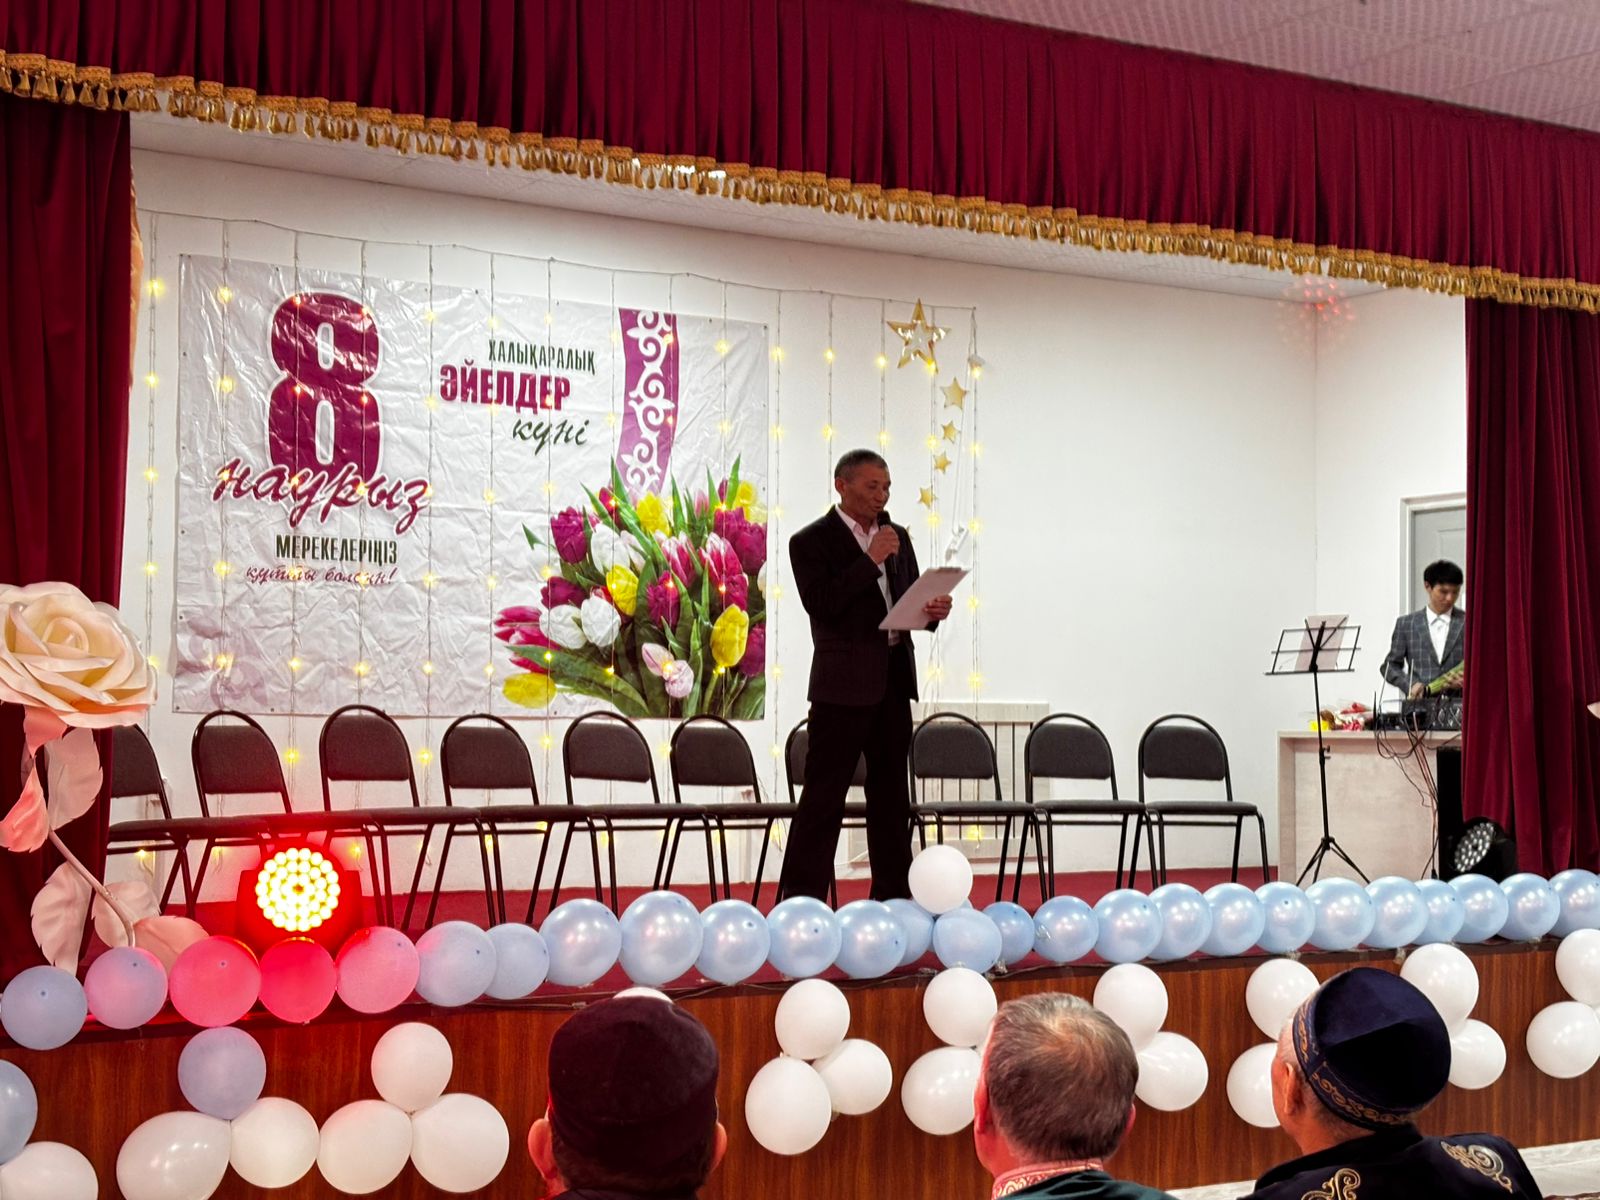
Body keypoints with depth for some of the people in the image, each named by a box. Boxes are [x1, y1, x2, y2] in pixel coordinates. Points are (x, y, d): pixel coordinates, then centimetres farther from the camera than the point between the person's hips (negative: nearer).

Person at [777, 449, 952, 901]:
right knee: (824, 792, -5)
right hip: (843, 681, -6)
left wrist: (933, 610, -5)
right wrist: (870, 560, -18)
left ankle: (893, 897, 18)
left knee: (891, 792, 11)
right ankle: (801, 899, -2)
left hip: (894, 679, 7)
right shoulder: (811, 541, -5)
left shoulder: (897, 537, 14)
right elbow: (821, 605, -17)